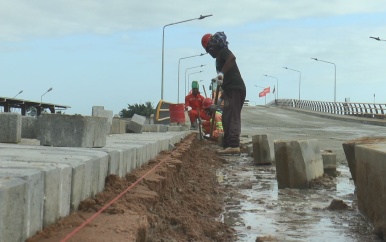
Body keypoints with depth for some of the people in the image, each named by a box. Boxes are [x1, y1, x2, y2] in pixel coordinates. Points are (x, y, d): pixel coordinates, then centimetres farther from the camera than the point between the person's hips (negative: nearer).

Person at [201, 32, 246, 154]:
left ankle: (233, 145, -21)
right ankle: (228, 144, 17)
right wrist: (223, 94, 35)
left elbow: (232, 58, -31)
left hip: (235, 89, -10)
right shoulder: (221, 55, 25)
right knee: (227, 118, 13)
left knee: (232, 118, -15)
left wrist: (222, 73, -39)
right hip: (232, 89, 10)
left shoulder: (223, 51, -5)